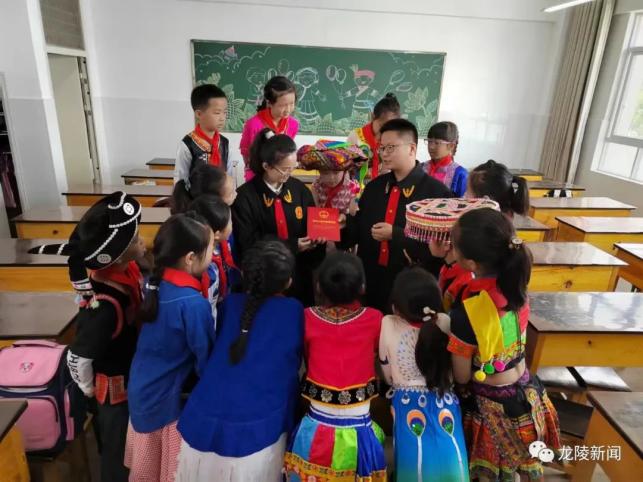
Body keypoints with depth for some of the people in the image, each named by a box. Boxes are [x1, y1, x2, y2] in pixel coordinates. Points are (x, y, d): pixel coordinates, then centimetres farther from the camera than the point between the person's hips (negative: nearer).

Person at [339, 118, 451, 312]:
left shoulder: (436, 192, -10)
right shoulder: (374, 186, 8)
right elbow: (360, 230, 13)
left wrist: (396, 235, -20)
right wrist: (343, 225, -7)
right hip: (370, 284, 5)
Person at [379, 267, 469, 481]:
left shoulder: (388, 325, -17)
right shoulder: (444, 323, -13)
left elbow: (388, 376, -2)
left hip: (408, 405, -1)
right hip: (443, 404, 2)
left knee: (416, 464, 20)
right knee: (447, 463, 24)